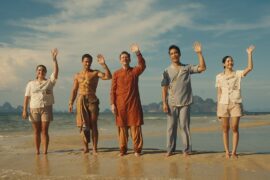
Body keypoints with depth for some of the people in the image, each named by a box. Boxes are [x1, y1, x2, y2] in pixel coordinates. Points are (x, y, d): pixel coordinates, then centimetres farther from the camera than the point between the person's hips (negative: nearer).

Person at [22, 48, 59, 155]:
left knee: (44, 131, -3)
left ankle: (45, 151, 0)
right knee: (36, 131, 4)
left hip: (46, 108, -1)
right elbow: (27, 97, 4)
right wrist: (24, 110, -4)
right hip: (34, 109, 1)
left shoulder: (49, 82, 6)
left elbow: (56, 72, -10)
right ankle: (37, 151, 9)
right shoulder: (31, 84, 9)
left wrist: (54, 59, -20)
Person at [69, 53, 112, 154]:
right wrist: (71, 103, 7)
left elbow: (108, 76, -10)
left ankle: (94, 149, 0)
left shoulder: (95, 73, 5)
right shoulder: (78, 75, 13)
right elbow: (74, 90, 14)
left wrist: (103, 64, -19)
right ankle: (85, 147, 11)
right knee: (83, 125, 2)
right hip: (81, 100, 2)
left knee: (93, 125, -3)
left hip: (92, 100, -2)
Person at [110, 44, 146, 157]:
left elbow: (142, 66, -15)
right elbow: (113, 90, 5)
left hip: (134, 103, -1)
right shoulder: (116, 74, 8)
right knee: (122, 127, 4)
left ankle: (137, 149, 4)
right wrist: (112, 104, -4)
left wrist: (138, 53, -28)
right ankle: (123, 150, 12)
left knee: (135, 126, -2)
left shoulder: (134, 71, 7)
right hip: (120, 104, 1)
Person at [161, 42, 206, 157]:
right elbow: (164, 88, 2)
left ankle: (186, 150, 8)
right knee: (171, 126, 4)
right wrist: (164, 103, -6)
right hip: (171, 103, 1)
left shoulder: (187, 68, 6)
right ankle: (170, 149, 12)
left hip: (185, 103, 0)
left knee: (184, 126, 1)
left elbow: (202, 68, -4)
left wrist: (199, 53, -11)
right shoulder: (167, 71, 6)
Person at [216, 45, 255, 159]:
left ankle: (234, 152, 3)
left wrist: (249, 54, -15)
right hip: (223, 104, 1)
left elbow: (250, 68, -10)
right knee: (225, 129, 2)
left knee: (235, 128, -5)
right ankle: (227, 152, 7)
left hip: (236, 104, -1)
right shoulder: (219, 77, 8)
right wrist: (218, 107, 3)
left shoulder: (238, 74, 6)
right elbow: (219, 93, 8)